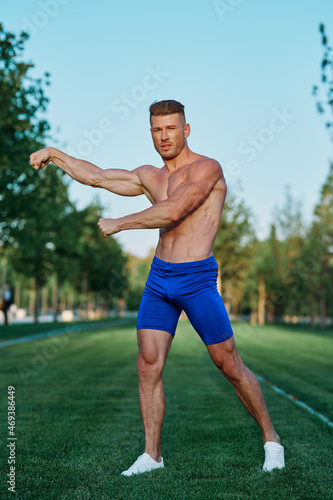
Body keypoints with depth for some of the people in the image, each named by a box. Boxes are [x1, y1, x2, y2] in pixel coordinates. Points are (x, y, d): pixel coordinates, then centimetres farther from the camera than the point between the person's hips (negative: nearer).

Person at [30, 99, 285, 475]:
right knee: (148, 365, -2)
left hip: (197, 279, -6)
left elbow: (173, 211, -21)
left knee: (230, 366, 2)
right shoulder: (150, 176, 13)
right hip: (158, 278, 6)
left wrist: (118, 224, -12)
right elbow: (96, 177, 20)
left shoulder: (207, 168, -9)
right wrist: (54, 154, 14)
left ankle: (271, 440, 20)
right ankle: (151, 455, 10)